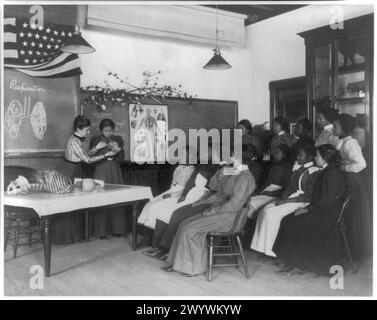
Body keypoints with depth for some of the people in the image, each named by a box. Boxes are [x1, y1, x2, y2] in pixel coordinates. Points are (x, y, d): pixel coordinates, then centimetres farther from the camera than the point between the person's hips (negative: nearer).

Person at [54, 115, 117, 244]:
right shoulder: (74, 141, -22)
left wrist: (96, 148, 0)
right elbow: (87, 160, -19)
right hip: (67, 175, -9)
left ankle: (74, 233, 23)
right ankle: (63, 236, 11)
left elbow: (84, 155, 10)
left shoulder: (79, 139, 7)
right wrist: (106, 155, -13)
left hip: (75, 173, 9)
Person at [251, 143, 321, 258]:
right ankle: (262, 246, -10)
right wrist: (282, 198, -3)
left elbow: (308, 196, -16)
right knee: (265, 210, -13)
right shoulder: (298, 167, 14)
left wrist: (285, 201, -18)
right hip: (289, 198, 8)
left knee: (272, 213, -24)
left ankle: (269, 250, -13)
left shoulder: (314, 172, -11)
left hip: (301, 201, -8)